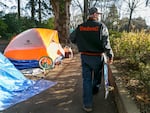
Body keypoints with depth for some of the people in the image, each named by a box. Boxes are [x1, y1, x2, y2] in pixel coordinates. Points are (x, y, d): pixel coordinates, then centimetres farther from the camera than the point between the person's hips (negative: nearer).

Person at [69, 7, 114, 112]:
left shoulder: (80, 26, 0)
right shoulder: (101, 26, -11)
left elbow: (72, 37, 11)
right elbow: (106, 43, -17)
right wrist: (110, 55, -10)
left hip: (84, 56, 3)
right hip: (97, 57, -2)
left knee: (86, 79, 6)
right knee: (97, 76, 24)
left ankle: (87, 104, 5)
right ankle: (95, 91, 48)